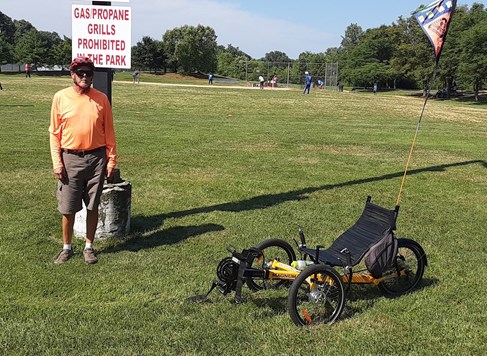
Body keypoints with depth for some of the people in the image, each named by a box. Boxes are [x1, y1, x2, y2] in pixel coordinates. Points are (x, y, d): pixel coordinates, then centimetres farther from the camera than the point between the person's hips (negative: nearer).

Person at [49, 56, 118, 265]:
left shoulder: (101, 99, 1)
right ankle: (67, 248, 23)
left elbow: (109, 131, 4)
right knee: (67, 208, 5)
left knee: (92, 206, 9)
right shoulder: (60, 97, -1)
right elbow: (54, 132, 1)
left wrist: (111, 159, 0)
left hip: (96, 158, 1)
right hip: (70, 159, 0)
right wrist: (57, 162, -5)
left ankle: (89, 247, 23)